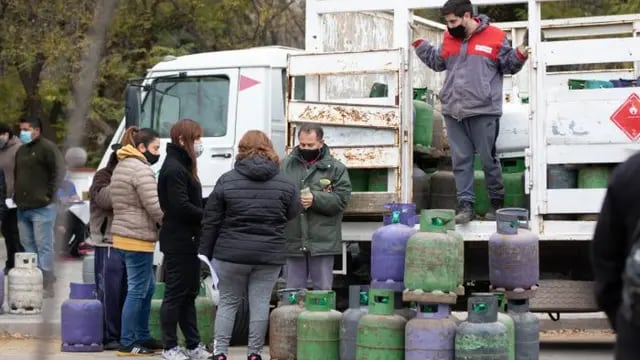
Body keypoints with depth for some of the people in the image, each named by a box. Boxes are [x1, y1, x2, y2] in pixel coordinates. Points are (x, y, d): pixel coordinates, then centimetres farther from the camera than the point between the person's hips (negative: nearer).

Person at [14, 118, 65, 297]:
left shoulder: (47, 148, -8)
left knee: (44, 246, -8)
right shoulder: (21, 151, 19)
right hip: (23, 207, 9)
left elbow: (58, 172, -15)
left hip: (41, 208, -9)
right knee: (28, 245, 11)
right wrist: (17, 195, 16)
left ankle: (47, 285, -6)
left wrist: (49, 195, -15)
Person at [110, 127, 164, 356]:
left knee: (147, 287, 18)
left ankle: (142, 337, 24)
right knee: (137, 290, -6)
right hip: (138, 238, -11)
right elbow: (155, 207, -20)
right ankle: (127, 344, -3)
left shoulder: (121, 167, 19)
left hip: (123, 235, 11)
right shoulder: (141, 170, -15)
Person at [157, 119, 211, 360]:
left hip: (187, 241, 10)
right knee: (176, 293, -3)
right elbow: (181, 207, -22)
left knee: (189, 294, 13)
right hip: (178, 241, -10)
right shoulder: (174, 169, -16)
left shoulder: (182, 165, 16)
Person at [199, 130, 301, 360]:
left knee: (227, 302, 10)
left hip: (231, 254, 0)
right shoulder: (285, 184, 1)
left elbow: (211, 221, 2)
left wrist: (205, 252, 9)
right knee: (260, 303, 5)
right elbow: (294, 215, 10)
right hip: (270, 255, 0)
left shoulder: (227, 180, -1)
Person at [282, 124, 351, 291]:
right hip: (293, 240, 2)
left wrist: (315, 199, -18)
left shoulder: (335, 168, 3)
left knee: (323, 291, 6)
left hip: (323, 241, -2)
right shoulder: (286, 165, 8)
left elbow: (342, 199, -5)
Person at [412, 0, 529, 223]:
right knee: (461, 160, 4)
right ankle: (465, 205, 7)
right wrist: (420, 45, 15)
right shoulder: (449, 39, 11)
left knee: (488, 159, 4)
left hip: (483, 111, -4)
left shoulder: (494, 37, -3)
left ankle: (497, 202, 17)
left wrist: (520, 56, -15)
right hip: (453, 111, 4)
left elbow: (508, 65, 4)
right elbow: (437, 62, 24)